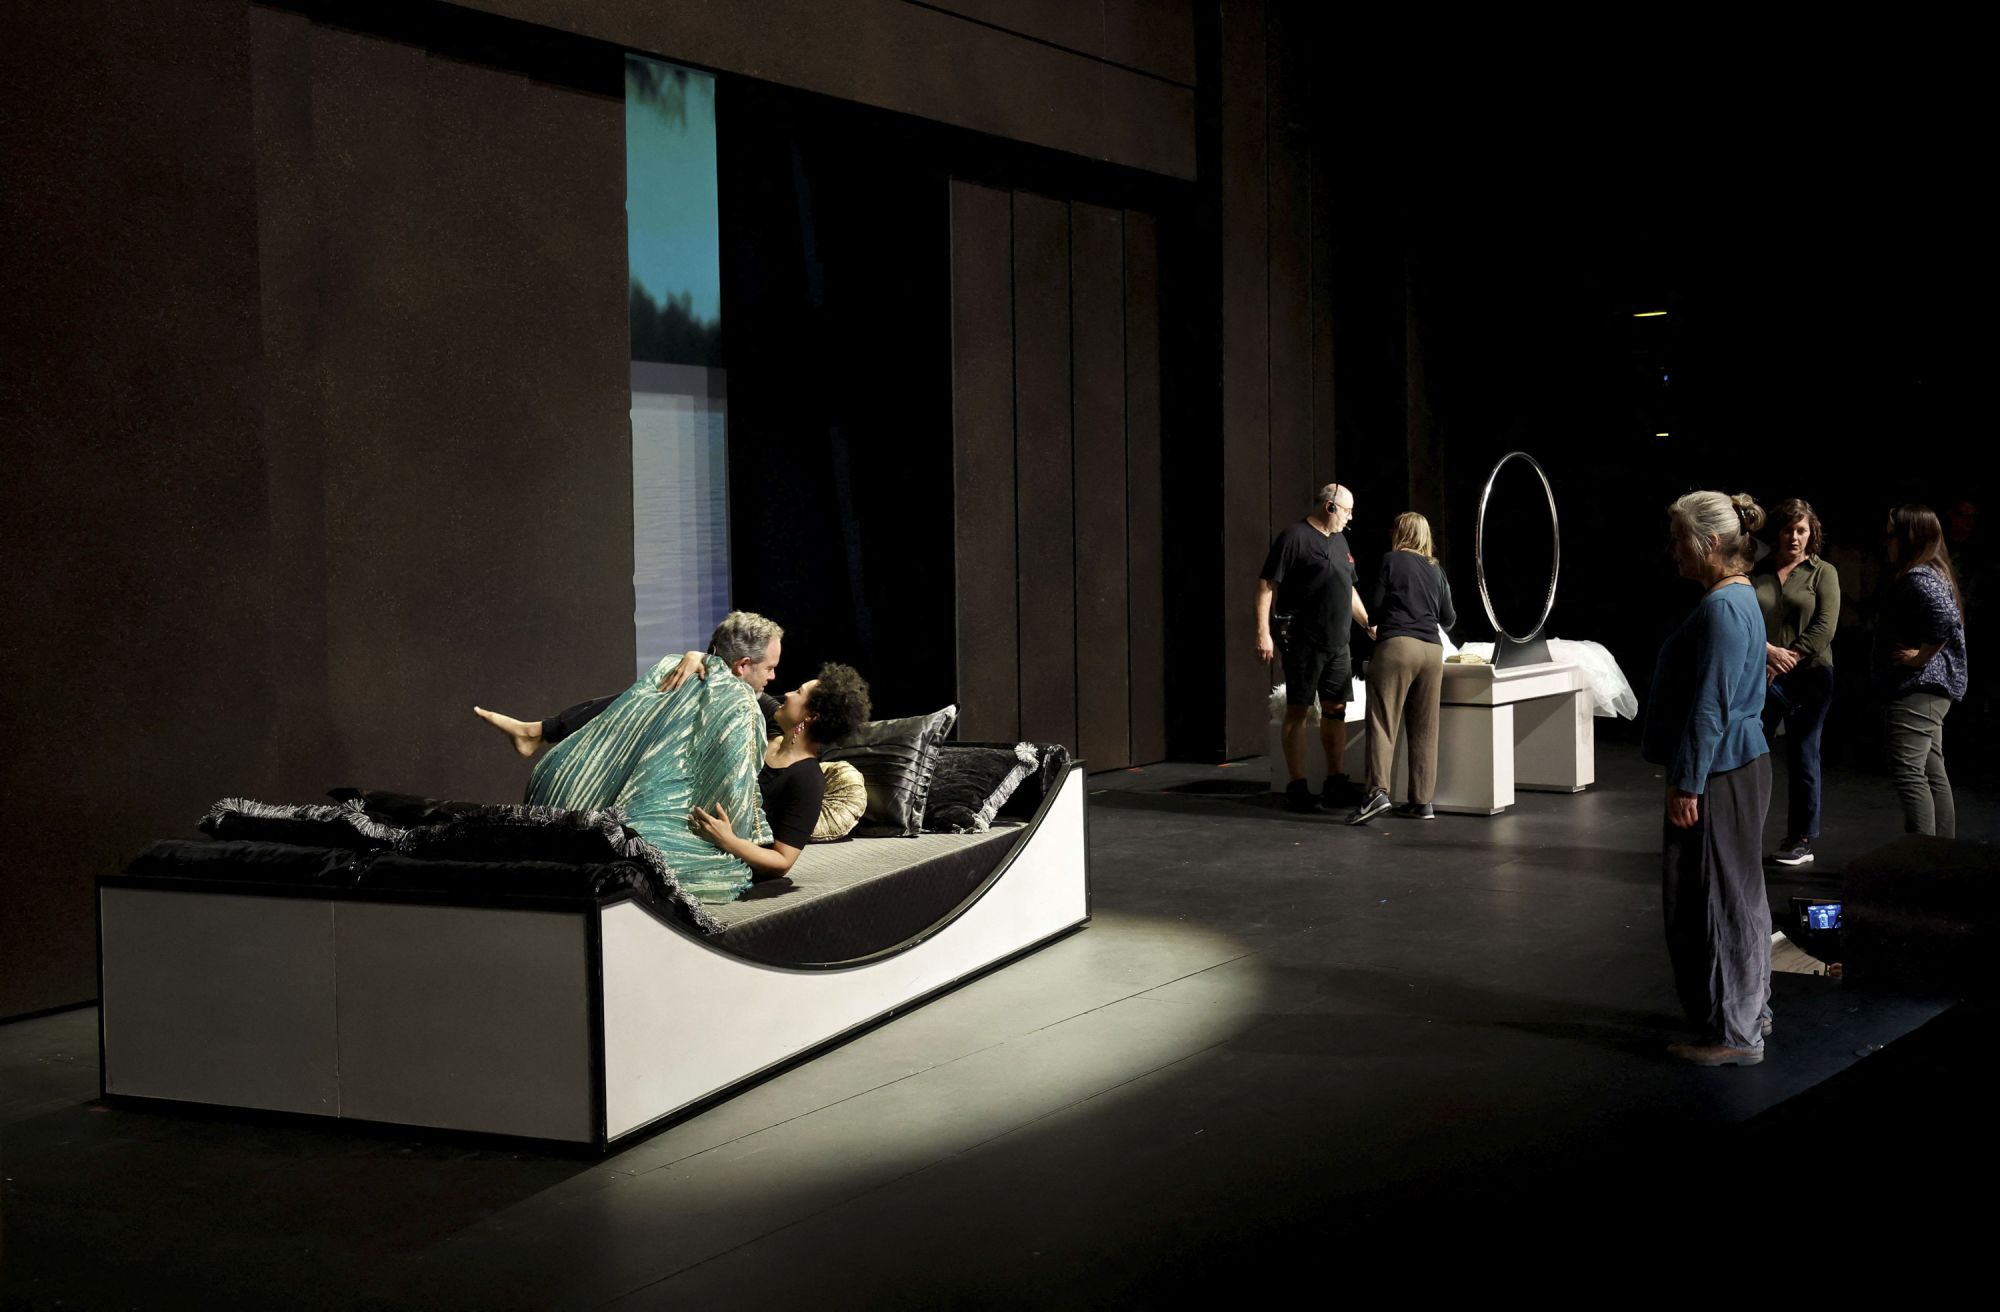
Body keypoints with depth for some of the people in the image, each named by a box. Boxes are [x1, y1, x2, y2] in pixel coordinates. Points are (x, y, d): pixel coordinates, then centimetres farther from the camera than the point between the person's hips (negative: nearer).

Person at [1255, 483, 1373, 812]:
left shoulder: (1338, 542, 17)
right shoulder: (1294, 537, -9)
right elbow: (1266, 585, -13)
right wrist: (1264, 633, -20)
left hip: (1337, 643, 8)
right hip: (1304, 641, -8)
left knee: (1336, 710, 9)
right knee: (1298, 711, -4)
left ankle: (1337, 784, 16)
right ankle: (1297, 789, -2)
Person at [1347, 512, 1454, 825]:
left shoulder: (1391, 561, 4)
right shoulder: (1436, 570, 18)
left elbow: (1375, 605, 4)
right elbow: (1449, 618, 19)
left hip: (1397, 645, -5)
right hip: (1432, 649, 5)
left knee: (1383, 721, -8)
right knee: (1424, 729, 6)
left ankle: (1378, 791, -20)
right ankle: (1422, 801, 7)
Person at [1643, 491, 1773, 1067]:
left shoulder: (1722, 608, -20)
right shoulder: (1740, 597, 13)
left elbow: (1710, 707, -22)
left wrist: (1687, 783, -19)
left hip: (1719, 776, -11)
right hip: (1742, 766, 11)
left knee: (1716, 900, -4)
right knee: (1739, 895, 18)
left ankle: (1733, 1032, 3)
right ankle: (1750, 1012, 29)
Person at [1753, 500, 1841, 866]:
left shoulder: (1823, 573, 4)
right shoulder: (1756, 573, 7)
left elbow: (1824, 627, -6)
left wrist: (1788, 660, -11)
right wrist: (1768, 650, -16)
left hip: (1809, 676, -1)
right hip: (1761, 677, 1)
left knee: (1803, 759, 4)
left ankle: (1802, 840, 13)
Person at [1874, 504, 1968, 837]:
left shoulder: (1920, 578, -17)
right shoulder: (1931, 573, 16)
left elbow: (1948, 620, -32)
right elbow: (1951, 623, 24)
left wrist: (1921, 656, -21)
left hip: (1918, 689, -11)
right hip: (1930, 689, 11)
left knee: (1907, 771, -13)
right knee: (1933, 773, 14)